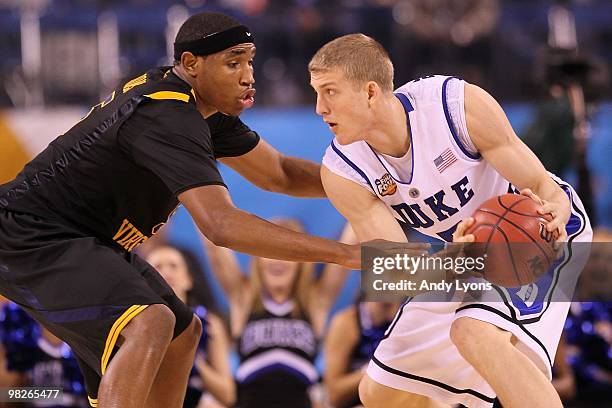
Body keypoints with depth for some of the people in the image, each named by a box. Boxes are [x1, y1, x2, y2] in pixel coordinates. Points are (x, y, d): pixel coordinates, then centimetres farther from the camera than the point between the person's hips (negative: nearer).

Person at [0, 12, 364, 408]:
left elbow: (278, 173, 16)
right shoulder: (168, 119, -28)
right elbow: (221, 224, -37)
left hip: (86, 241, 11)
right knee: (148, 325, -32)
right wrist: (347, 254, -39)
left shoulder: (205, 107, 5)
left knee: (182, 332, 20)